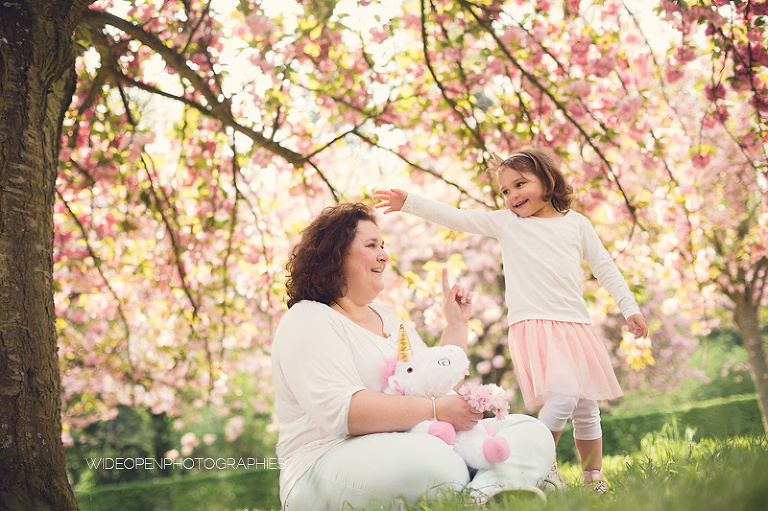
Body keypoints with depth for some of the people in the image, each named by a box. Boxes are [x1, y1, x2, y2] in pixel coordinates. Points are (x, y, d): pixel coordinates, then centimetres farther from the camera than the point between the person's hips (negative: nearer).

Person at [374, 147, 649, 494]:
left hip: (575, 325, 4)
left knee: (586, 408, 9)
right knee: (562, 396, -23)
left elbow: (605, 268, 17)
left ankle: (594, 480, 24)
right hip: (532, 324, -4)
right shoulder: (504, 222, 7)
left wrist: (629, 308, 13)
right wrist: (408, 202, -3)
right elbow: (455, 217, 3)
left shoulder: (576, 223, 12)